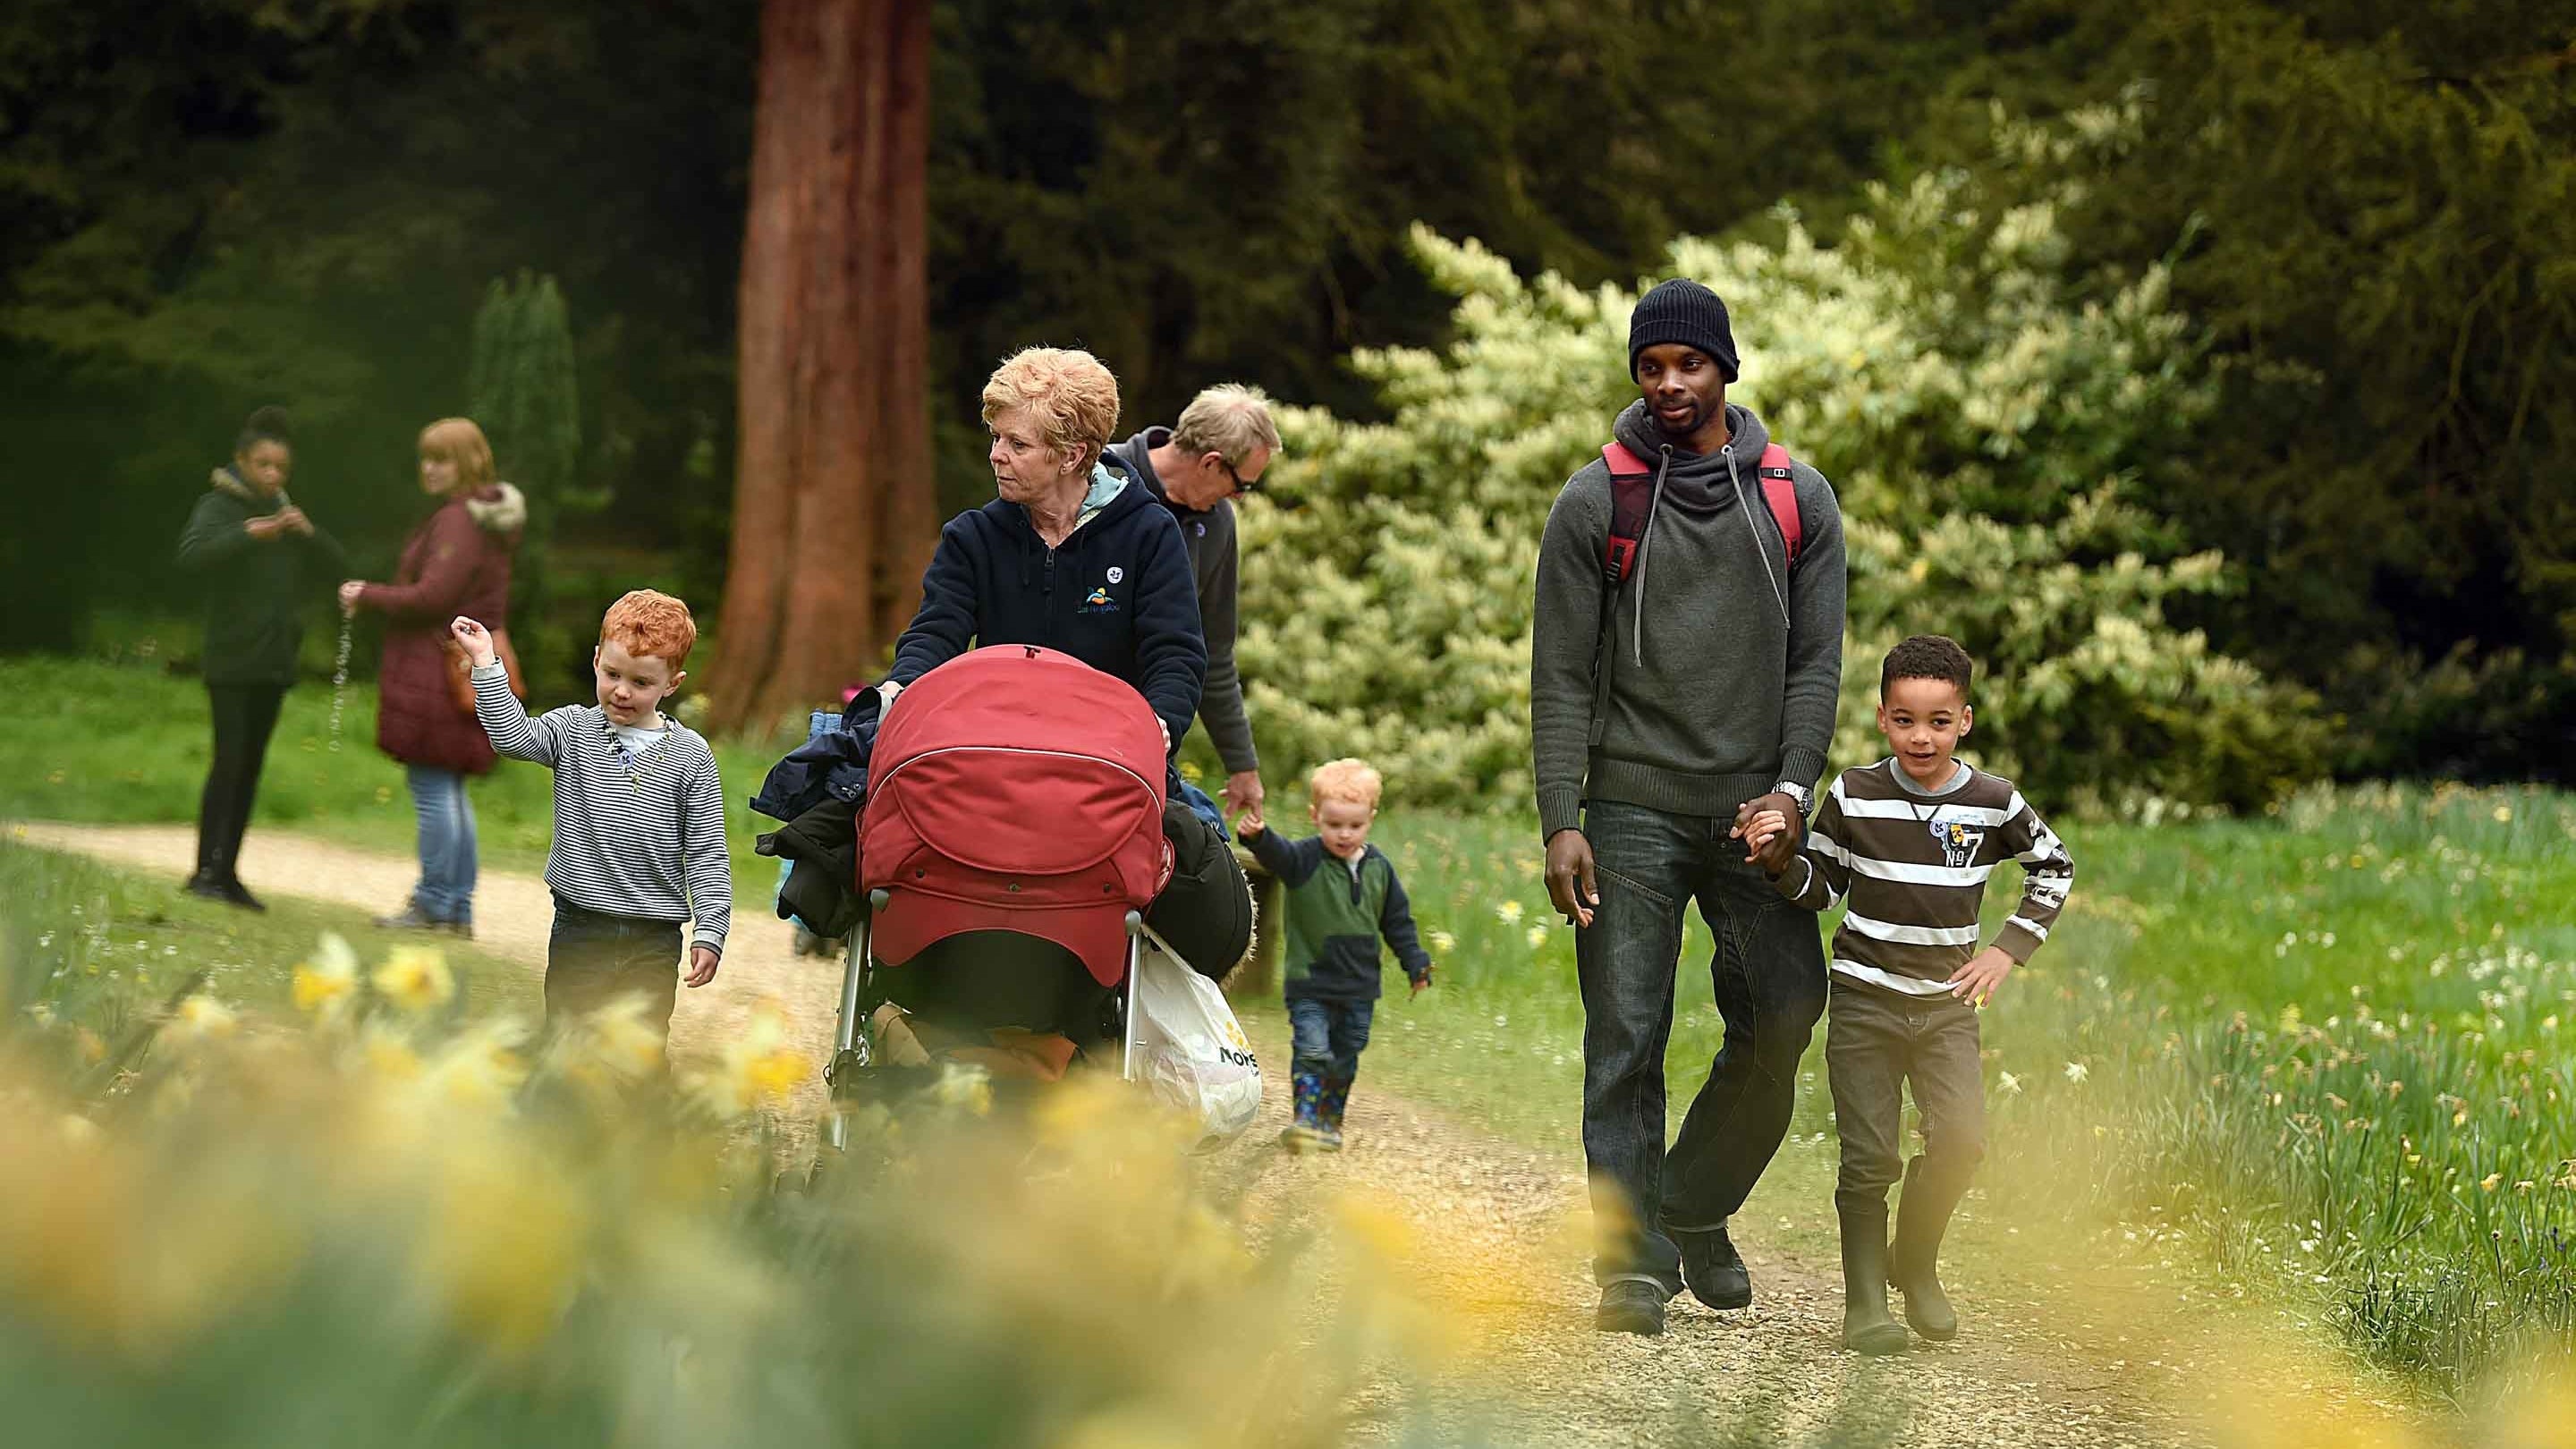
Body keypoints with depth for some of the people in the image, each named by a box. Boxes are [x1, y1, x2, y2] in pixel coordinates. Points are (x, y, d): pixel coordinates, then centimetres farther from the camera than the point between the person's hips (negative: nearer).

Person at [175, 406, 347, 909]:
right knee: (229, 760, -12)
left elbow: (335, 565, 11)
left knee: (251, 767, 5)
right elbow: (192, 555, -21)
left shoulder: (284, 512, 17)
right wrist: (247, 536, -33)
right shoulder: (220, 505, -2)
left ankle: (228, 872, 8)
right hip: (231, 659, -6)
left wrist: (309, 533, -7)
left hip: (274, 660, 6)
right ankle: (206, 869, -11)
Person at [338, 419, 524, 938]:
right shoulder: (489, 519, 15)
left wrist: (369, 595, -9)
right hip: (470, 669, 10)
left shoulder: (458, 521, -16)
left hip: (438, 671, -10)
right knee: (449, 789, 14)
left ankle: (434, 904, -2)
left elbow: (432, 597, -22)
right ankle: (458, 908, 17)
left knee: (431, 784, -5)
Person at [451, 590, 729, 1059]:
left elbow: (707, 854, -1)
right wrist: (486, 663, -21)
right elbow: (513, 736, -17)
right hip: (580, 928, 1)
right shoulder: (574, 731, 2)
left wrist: (710, 930, -7)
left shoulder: (690, 756, -1)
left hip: (654, 938, 0)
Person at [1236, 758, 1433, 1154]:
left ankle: (1331, 1120, 27)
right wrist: (1258, 835, -55)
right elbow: (1276, 852, -33)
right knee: (1312, 1050, -16)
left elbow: (1398, 921, 12)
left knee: (1345, 1059, 13)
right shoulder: (1303, 860, -10)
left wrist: (1416, 964, 10)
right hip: (1310, 984, -4)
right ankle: (1305, 1119, -14)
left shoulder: (1378, 868, 2)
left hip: (1360, 987, 4)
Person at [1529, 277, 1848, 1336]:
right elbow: (1561, 675, 0)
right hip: (1634, 807, -2)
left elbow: (1817, 658, 8)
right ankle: (1633, 1260, 0)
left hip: (1756, 811, 2)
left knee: (1785, 1020, -4)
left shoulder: (1797, 497, 8)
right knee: (1626, 1042, -5)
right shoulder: (1595, 502, 2)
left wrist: (1792, 789, -6)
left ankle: (1697, 1208, 18)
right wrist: (1561, 823, -8)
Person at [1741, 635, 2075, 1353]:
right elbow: (1822, 889, 4)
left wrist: (2008, 949, 7)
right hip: (1864, 1001, -1)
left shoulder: (1994, 803, -3)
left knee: (1961, 1142, -14)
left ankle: (1915, 1265, 11)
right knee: (1870, 1161, -5)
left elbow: (2054, 868, 14)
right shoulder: (1854, 796, -5)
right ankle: (1864, 1306, 7)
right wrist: (1780, 859, -16)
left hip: (1947, 1004, 1)